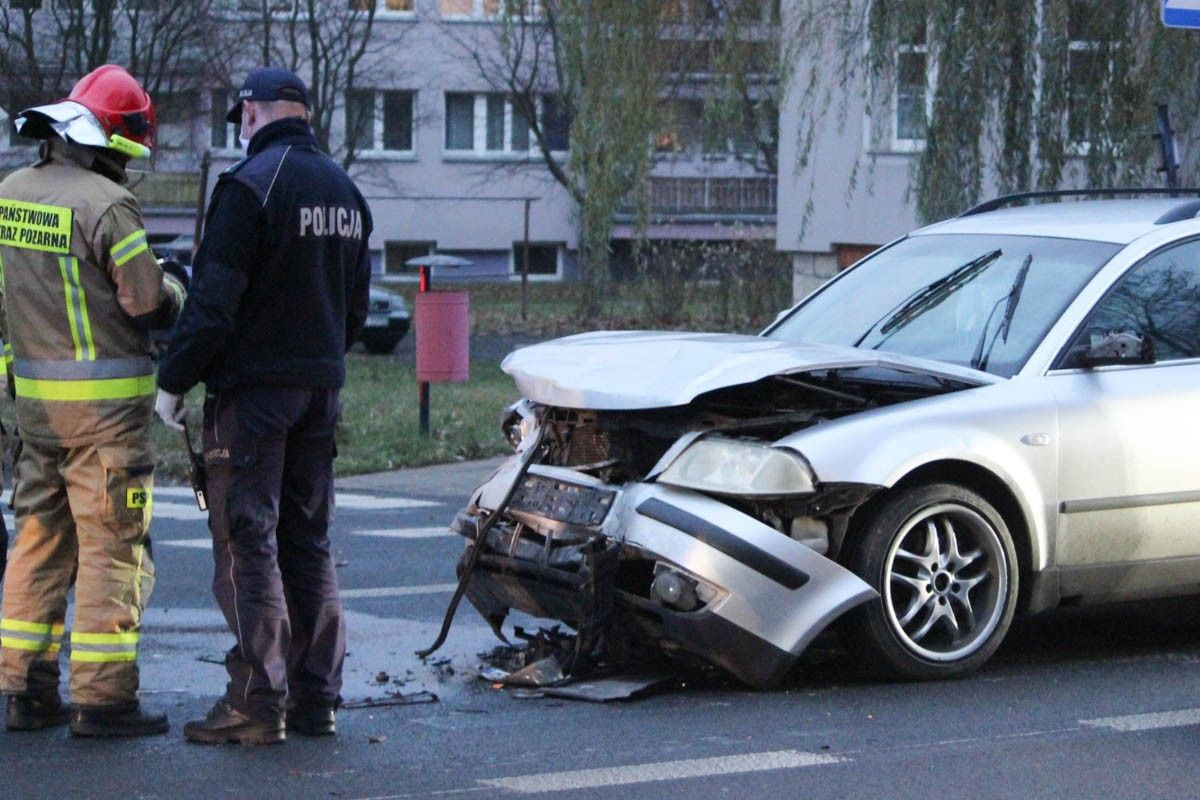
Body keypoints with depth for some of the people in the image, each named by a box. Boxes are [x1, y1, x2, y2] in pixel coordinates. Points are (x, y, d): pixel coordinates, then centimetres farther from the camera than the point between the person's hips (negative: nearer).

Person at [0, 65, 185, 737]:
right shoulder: (107, 204, -17)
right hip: (105, 402, -7)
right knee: (112, 547, -1)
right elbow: (149, 304, -13)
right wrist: (176, 291, 7)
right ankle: (103, 698, 1)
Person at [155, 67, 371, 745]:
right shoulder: (344, 190, 13)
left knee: (247, 540, -5)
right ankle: (317, 697, 14)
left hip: (254, 387, -8)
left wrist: (174, 382, -10)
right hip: (322, 386, 8)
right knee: (309, 541, 12)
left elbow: (214, 302, -17)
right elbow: (357, 305, 19)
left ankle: (258, 701, -8)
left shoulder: (251, 184, -13)